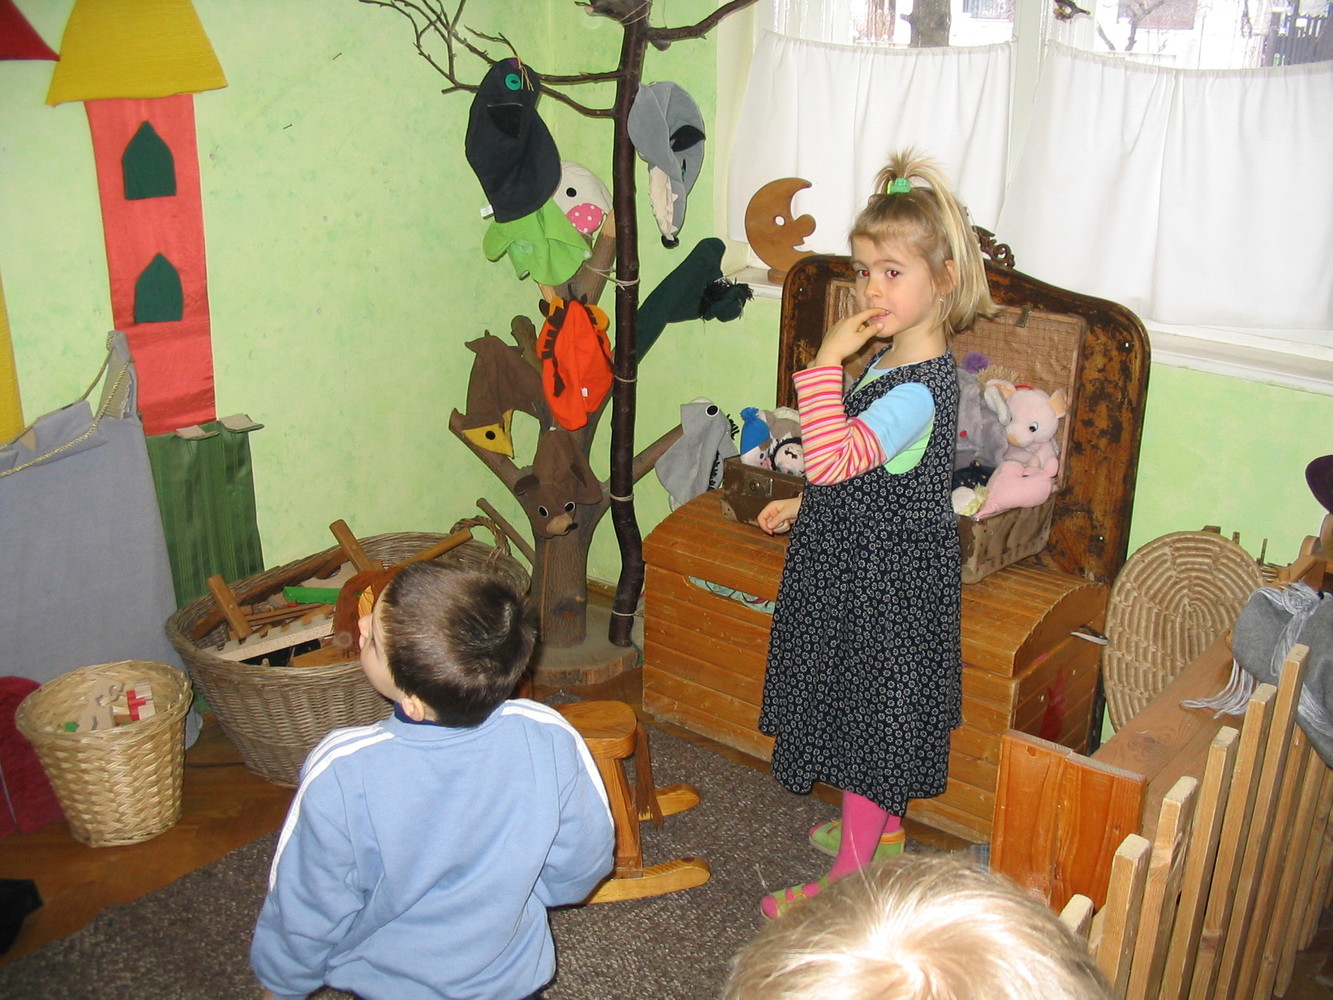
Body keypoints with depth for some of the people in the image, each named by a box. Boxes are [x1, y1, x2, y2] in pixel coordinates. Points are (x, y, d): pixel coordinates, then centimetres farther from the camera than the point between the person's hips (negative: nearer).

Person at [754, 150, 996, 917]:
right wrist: (802, 505, 14)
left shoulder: (920, 388, -28)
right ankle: (885, 826, 44)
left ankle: (851, 876, 19)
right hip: (866, 564, 10)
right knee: (875, 707, 24)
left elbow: (833, 459, -39)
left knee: (869, 710, 3)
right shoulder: (894, 361, 4)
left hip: (886, 576, -10)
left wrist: (827, 361, -34)